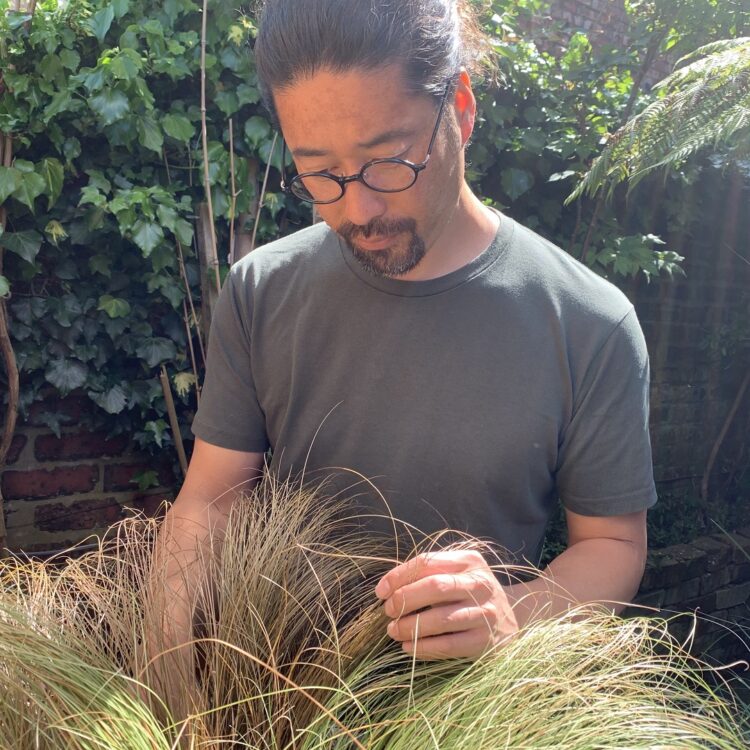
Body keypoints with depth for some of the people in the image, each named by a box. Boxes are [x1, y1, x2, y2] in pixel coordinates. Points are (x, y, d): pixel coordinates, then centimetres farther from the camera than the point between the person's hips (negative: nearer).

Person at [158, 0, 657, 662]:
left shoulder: (591, 327, -13)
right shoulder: (259, 293, -5)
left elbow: (614, 542, -3)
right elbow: (206, 505, -3)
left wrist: (515, 613, -23)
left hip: (463, 689, 0)